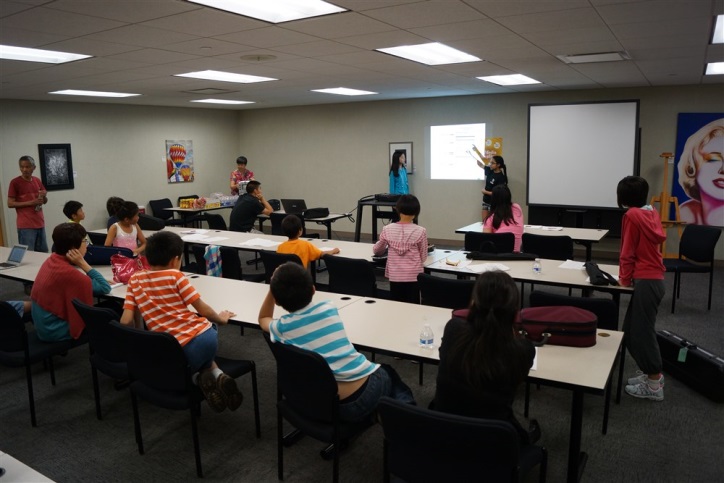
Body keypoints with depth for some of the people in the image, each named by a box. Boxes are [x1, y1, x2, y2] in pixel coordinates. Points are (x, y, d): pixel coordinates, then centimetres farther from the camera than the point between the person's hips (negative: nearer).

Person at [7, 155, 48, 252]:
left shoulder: (37, 181, 10)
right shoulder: (15, 182, -6)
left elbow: (45, 201, 17)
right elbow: (10, 204, -7)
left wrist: (44, 196, -6)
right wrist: (30, 202, -17)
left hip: (40, 223, 6)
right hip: (25, 225, -6)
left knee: (43, 252, 10)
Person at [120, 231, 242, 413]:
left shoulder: (135, 280, 9)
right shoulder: (175, 276, 0)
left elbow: (126, 321, 4)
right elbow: (204, 311, 0)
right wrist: (220, 318, 20)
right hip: (205, 337, -1)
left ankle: (200, 378, 2)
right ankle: (217, 375, 7)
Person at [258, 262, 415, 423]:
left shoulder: (282, 327, -2)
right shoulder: (328, 308, 1)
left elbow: (263, 319, 23)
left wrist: (274, 288, 15)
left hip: (330, 406, 2)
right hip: (367, 390, -1)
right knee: (388, 373, 36)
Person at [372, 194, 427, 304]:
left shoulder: (387, 229, -3)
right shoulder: (420, 231, -9)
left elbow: (376, 250, 12)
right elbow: (423, 257, 0)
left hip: (394, 277, 2)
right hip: (413, 276, -2)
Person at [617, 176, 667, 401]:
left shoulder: (632, 215, -13)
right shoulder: (652, 212, 10)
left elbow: (628, 251, -11)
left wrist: (624, 278, 1)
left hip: (645, 281, -8)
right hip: (655, 278, 8)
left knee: (641, 331, 0)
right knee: (631, 330, 16)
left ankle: (654, 385, 8)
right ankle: (649, 372, 26)